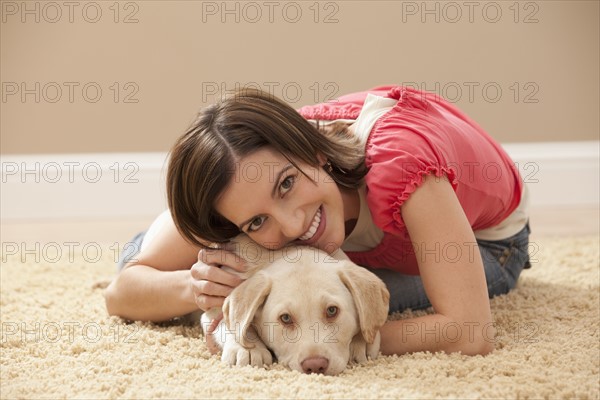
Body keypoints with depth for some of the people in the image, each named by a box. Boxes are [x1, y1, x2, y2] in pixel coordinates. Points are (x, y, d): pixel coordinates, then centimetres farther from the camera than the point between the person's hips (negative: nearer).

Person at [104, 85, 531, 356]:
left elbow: (471, 333, -51)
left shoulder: (397, 160, -47)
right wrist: (193, 287, -48)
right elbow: (121, 291, -27)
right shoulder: (252, 165, -33)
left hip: (487, 237, -2)